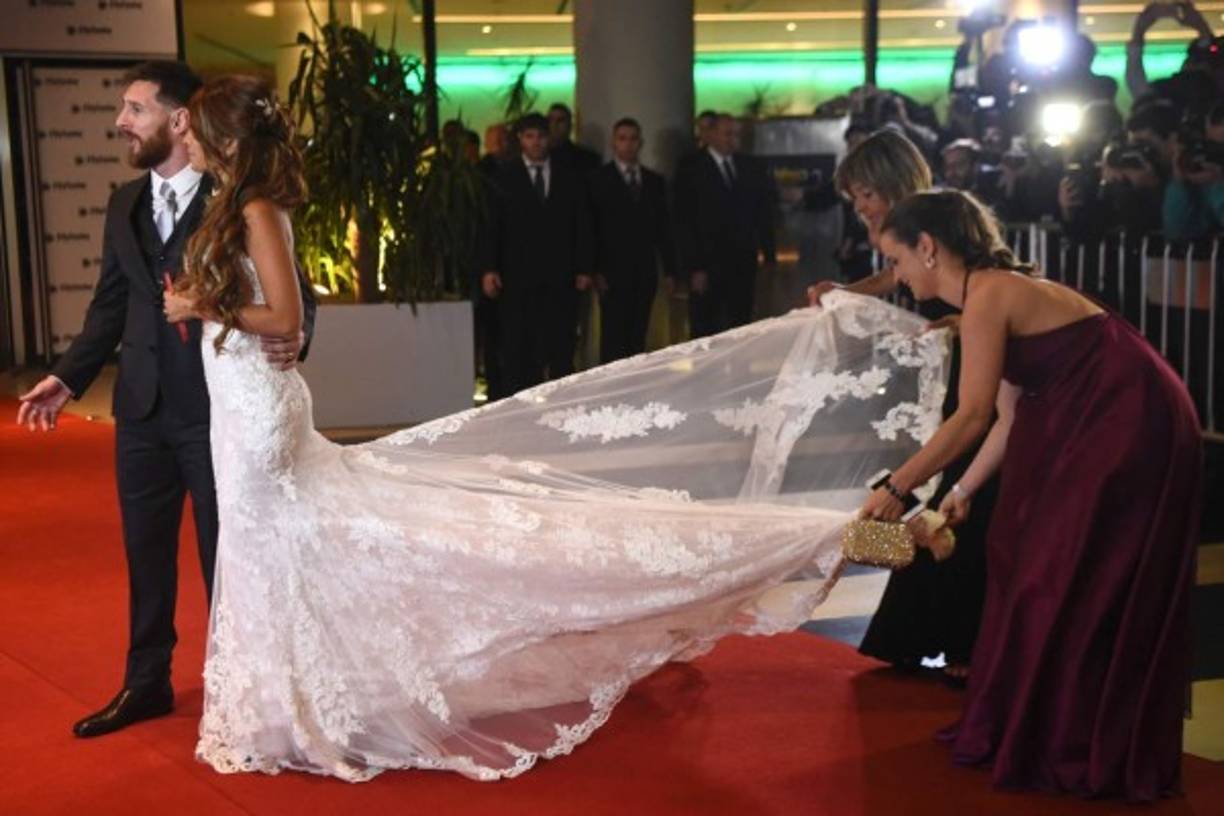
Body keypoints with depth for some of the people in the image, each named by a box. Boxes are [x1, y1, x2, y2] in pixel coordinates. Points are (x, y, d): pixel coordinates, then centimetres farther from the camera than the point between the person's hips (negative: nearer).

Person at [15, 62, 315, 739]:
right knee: (145, 552, 15)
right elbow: (110, 306, 13)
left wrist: (293, 336, -27)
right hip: (143, 409, 6)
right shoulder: (124, 205, 10)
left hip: (218, 407, -5)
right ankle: (145, 683, 29)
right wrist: (67, 377, 6)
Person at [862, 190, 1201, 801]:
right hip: (1096, 428, 10)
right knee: (1037, 570, 15)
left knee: (1070, 586, -1)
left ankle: (1078, 754, 12)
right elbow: (1011, 420, 13)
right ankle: (1023, 728, 27)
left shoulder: (986, 294, -15)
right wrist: (961, 492, 15)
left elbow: (971, 416, -20)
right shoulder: (993, 293, 13)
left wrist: (896, 488, -14)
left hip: (1129, 430, -10)